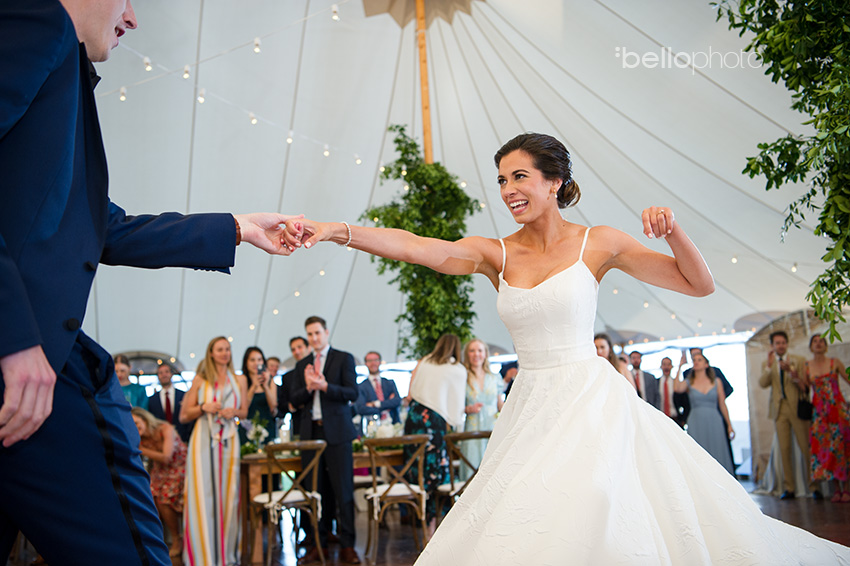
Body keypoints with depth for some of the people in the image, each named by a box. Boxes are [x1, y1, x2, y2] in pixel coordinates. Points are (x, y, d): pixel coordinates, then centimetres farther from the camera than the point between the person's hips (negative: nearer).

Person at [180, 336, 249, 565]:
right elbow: (184, 416, 5)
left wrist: (233, 411, -2)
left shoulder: (240, 380, 12)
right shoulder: (200, 380, 5)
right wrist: (203, 407, -11)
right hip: (203, 441, -2)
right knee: (202, 495, -6)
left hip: (229, 442, 2)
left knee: (228, 494, 2)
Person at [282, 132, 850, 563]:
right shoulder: (495, 254, 3)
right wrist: (334, 230, -27)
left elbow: (700, 284, 1)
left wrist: (672, 230, -18)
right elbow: (414, 246, -13)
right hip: (531, 408, 4)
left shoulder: (598, 243, -2)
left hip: (591, 401, -3)